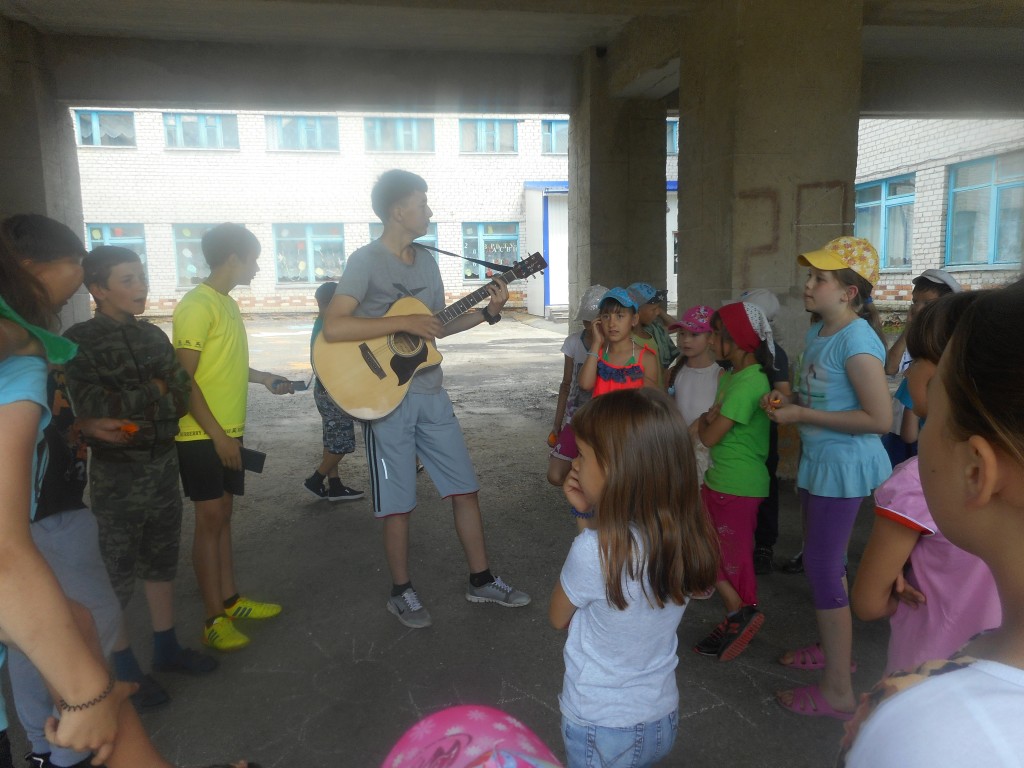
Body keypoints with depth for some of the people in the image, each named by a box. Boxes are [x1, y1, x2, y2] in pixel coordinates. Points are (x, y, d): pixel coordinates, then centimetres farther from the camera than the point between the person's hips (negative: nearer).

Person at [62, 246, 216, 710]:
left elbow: (182, 397, 2)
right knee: (117, 573, 7)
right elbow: (92, 409, -18)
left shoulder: (154, 336, 7)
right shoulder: (80, 341, -9)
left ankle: (166, 648, 32)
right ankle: (125, 669, 23)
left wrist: (130, 408, -13)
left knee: (163, 560, 16)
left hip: (164, 465, 6)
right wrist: (154, 391, -11)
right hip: (117, 474, -5)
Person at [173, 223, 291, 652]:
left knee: (223, 515, 14)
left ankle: (230, 600, 26)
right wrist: (217, 433, -20)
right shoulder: (197, 306, -15)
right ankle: (214, 620, 7)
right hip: (202, 435, -9)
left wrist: (265, 378, 16)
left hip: (228, 431, 9)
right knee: (210, 519, -2)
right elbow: (184, 377, -19)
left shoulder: (227, 304, 14)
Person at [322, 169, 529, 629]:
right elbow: (332, 328, -22)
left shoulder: (427, 260, 11)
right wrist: (403, 322, -24)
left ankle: (480, 581, 25)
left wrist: (487, 313, 4)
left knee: (465, 487, 10)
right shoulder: (366, 260, -11)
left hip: (430, 394, 7)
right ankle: (401, 592, 25)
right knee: (398, 503, 5)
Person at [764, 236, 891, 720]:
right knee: (822, 560, 22)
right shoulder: (817, 333, 7)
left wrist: (802, 415, -22)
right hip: (819, 460, 10)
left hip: (844, 463, -10)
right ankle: (833, 648, 43)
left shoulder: (857, 340, -21)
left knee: (823, 570, -2)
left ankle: (838, 692, 12)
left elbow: (879, 418, -25)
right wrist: (787, 400, -1)